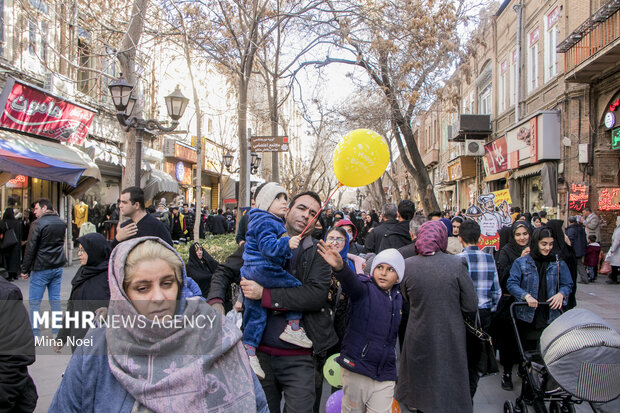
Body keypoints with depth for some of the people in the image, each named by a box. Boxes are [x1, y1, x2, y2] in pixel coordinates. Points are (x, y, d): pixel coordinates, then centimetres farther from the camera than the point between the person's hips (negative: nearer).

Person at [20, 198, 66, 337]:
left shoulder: (38, 223, -13)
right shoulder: (62, 223, 6)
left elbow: (31, 248, -12)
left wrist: (25, 270, -7)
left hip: (41, 268, -6)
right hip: (58, 267, 6)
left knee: (34, 301, 4)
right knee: (55, 299, 12)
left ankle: (34, 332, 7)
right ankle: (57, 329, 17)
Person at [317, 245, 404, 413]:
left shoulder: (398, 299, 10)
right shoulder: (365, 288, -6)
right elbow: (352, 282, -30)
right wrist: (339, 267, -49)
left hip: (385, 375, 4)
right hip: (356, 369, -4)